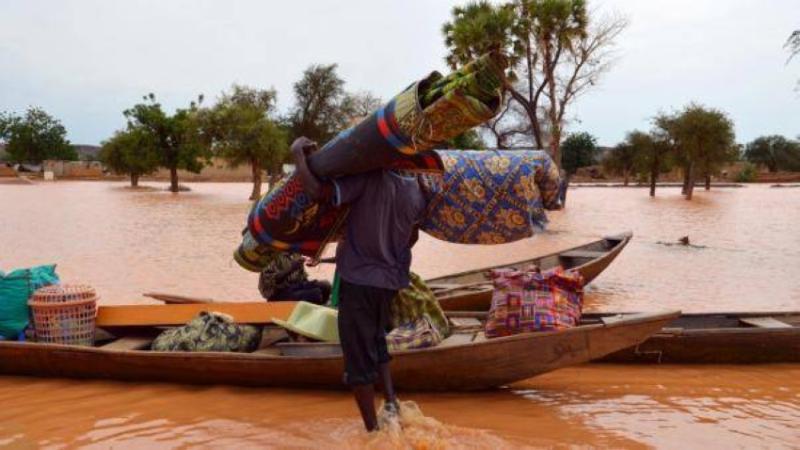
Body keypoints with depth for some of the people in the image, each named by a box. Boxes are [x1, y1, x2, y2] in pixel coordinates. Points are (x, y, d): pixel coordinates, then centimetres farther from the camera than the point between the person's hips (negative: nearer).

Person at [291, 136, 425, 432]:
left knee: (359, 357, 5)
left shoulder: (366, 178, -19)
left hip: (359, 279, -6)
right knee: (376, 341, 28)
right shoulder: (414, 190, 1)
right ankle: (391, 400, 13)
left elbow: (316, 191, -28)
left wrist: (298, 153, -12)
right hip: (391, 280, 6)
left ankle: (373, 430, 11)